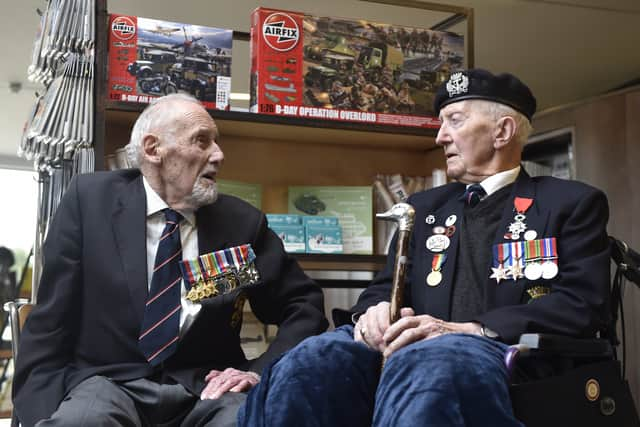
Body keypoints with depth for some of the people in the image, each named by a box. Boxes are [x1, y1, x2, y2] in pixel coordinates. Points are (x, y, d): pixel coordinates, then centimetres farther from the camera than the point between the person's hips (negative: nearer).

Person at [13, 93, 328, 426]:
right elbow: (52, 317, 0)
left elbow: (305, 306, 8)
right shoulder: (91, 199, 0)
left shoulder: (241, 220, 3)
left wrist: (260, 372, -7)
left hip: (204, 388, 1)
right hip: (110, 382, 0)